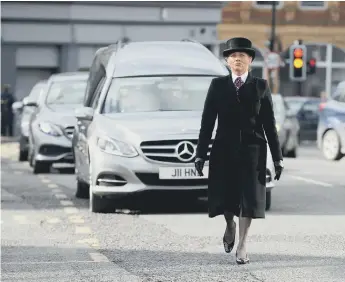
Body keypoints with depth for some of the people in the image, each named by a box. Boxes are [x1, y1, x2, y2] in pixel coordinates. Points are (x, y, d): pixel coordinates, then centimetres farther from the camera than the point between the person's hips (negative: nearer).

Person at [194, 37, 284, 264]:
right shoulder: (218, 86, 4)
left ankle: (242, 246, 5)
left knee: (248, 198, -3)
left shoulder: (261, 86, 4)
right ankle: (230, 225, 37)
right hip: (224, 149, 1)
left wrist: (278, 158, 0)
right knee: (224, 197, 5)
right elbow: (207, 122, 3)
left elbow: (269, 124, 4)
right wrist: (201, 154, -3)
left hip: (252, 150, -1)